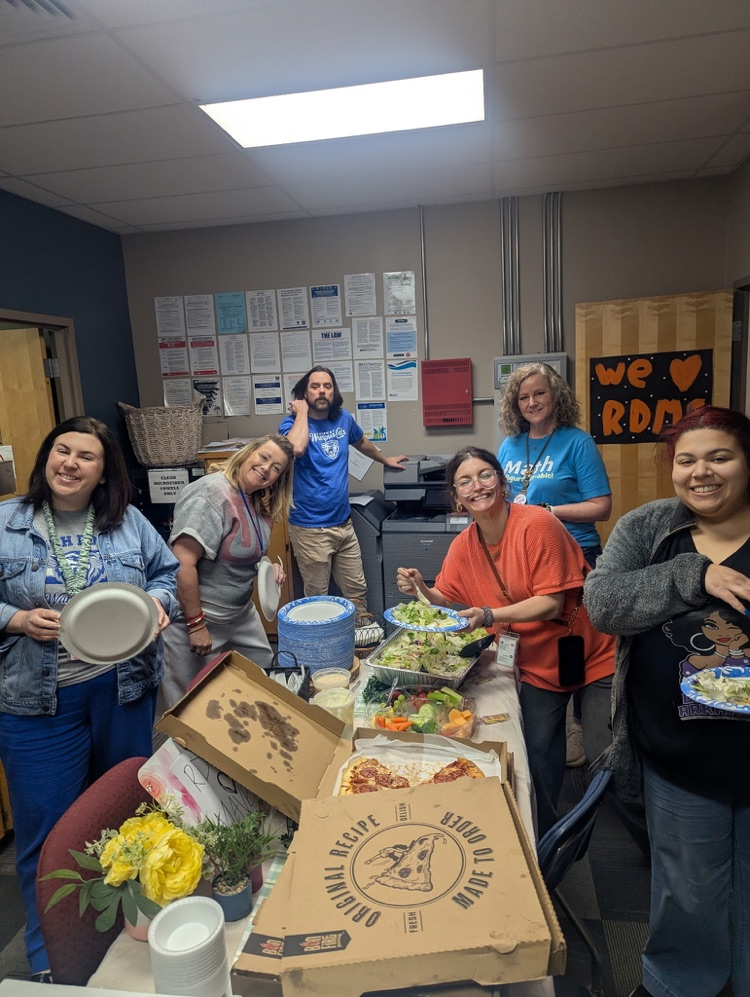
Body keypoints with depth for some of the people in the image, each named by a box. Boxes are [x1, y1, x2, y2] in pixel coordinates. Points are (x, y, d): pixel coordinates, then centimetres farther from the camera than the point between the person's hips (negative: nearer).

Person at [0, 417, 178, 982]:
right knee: (48, 829, 9)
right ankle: (49, 960, 33)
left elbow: (167, 572, 9)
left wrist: (157, 601, -10)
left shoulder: (130, 523, 1)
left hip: (124, 690, 3)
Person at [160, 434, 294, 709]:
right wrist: (196, 624, -25)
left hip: (241, 612, 9)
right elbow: (182, 564, -28)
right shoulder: (212, 495, -23)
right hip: (195, 615, -9)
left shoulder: (259, 503, 3)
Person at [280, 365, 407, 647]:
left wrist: (385, 459, 41)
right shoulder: (293, 424, -10)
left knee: (356, 588, 17)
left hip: (344, 523, 6)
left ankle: (362, 625, 37)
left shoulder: (343, 418, 6)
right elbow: (297, 448, -36)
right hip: (310, 528, -5)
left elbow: (361, 442, 28)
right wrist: (302, 412, -20)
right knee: (318, 596, 7)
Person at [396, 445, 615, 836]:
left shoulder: (537, 524, -24)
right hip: (536, 664, 5)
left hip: (592, 655, -5)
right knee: (537, 759, 13)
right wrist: (419, 589, -18)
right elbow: (446, 600, 3)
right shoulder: (463, 545, -5)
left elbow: (552, 603, -26)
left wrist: (489, 616, -35)